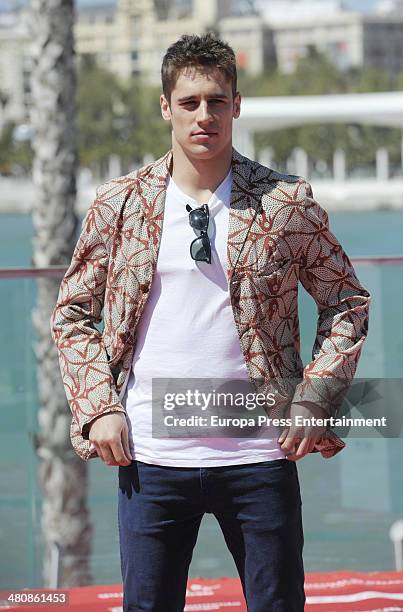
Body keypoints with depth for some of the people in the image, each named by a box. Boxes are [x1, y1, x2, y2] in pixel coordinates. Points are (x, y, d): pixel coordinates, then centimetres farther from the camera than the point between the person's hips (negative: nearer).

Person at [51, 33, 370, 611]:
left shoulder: (287, 203, 1)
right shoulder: (119, 204, 3)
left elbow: (348, 303, 9)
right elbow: (73, 314, 11)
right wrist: (99, 407, -2)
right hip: (150, 458, 1)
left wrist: (313, 400, -3)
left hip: (261, 455, 0)